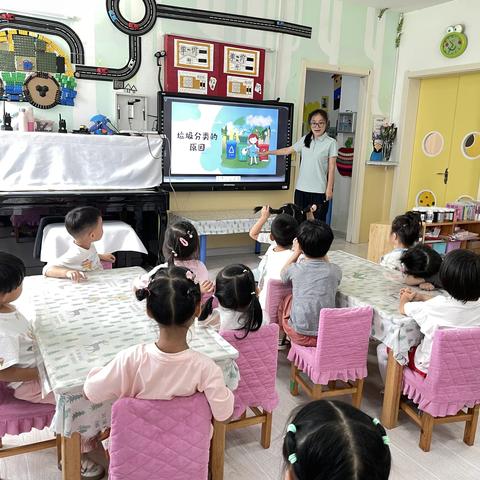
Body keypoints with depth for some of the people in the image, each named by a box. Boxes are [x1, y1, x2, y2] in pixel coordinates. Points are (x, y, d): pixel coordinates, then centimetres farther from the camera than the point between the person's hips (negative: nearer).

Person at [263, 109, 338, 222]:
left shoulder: (331, 143, -5)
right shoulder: (305, 140, 8)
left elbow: (331, 167, -5)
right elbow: (288, 150, 18)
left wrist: (329, 188, -8)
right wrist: (269, 152, 20)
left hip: (319, 190, -4)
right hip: (301, 188, 5)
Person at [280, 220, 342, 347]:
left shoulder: (295, 269, -13)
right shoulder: (336, 271, -10)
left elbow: (283, 274, 13)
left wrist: (296, 253, 18)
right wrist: (323, 252, 15)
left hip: (300, 336, -2)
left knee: (285, 301, 26)